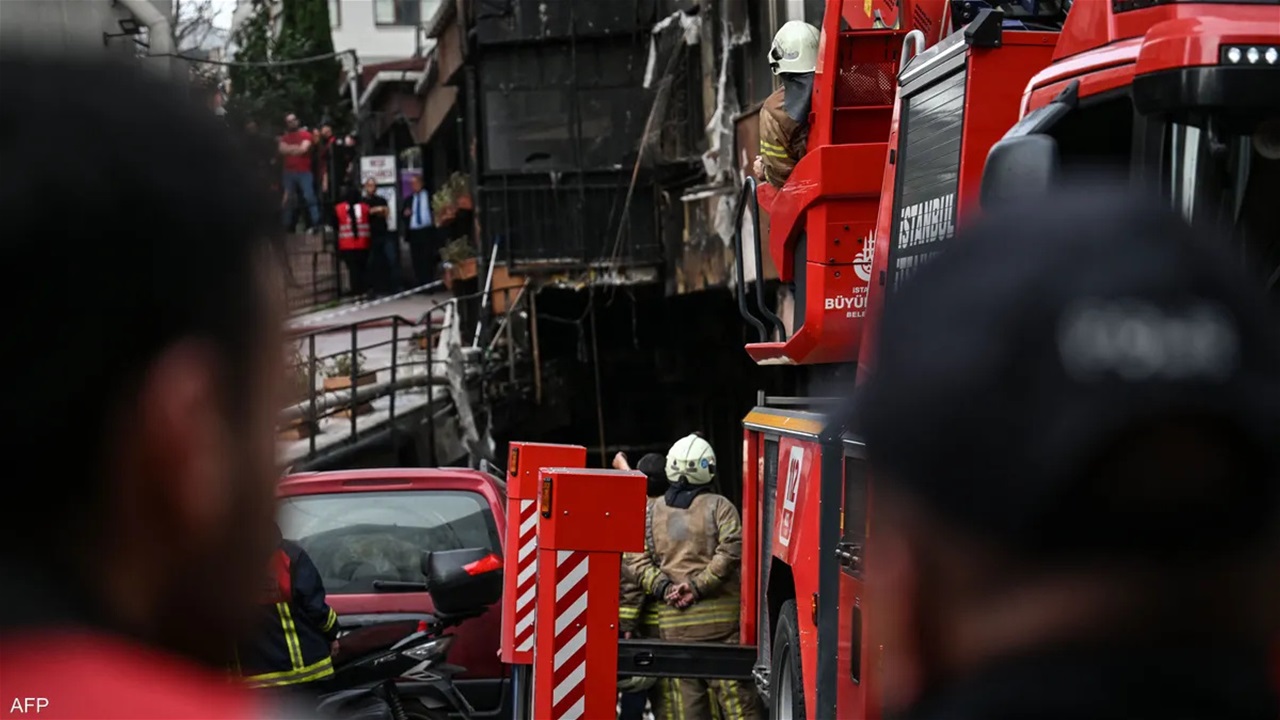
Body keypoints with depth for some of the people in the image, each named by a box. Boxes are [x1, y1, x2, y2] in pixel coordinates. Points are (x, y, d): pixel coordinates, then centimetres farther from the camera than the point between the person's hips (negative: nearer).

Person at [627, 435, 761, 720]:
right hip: (719, 616, -3)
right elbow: (729, 552, -15)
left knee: (688, 690, 7)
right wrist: (698, 586, -12)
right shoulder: (719, 507, -2)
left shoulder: (652, 511, 9)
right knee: (732, 687, -4)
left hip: (674, 620, 3)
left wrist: (665, 589, -4)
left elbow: (637, 558, 1)